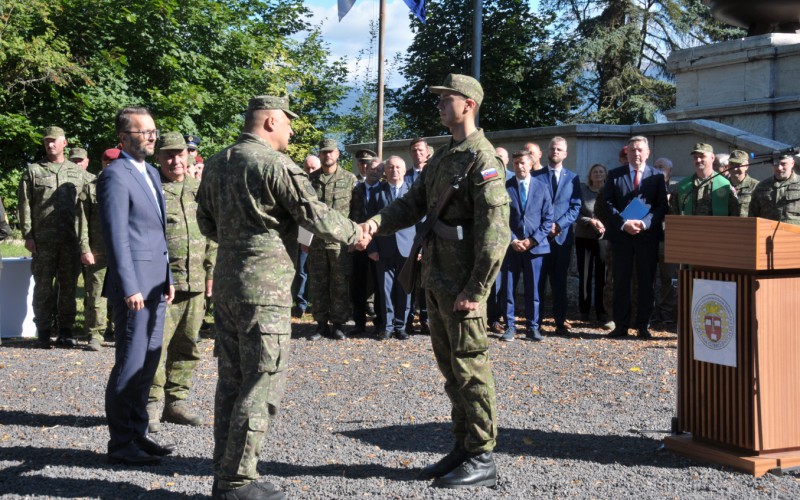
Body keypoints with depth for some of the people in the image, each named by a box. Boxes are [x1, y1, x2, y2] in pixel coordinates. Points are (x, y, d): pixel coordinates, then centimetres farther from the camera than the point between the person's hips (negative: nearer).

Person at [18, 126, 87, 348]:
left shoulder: (78, 172, 13)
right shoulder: (33, 171, 8)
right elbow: (25, 205, 3)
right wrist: (28, 235, -6)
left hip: (72, 239, 1)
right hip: (43, 239, -1)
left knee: (69, 286, 5)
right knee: (43, 287, 2)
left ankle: (65, 331, 13)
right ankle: (43, 333, 9)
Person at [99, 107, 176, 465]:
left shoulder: (150, 173, 17)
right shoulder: (115, 176, -11)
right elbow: (116, 237, -17)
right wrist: (129, 288, -20)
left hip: (155, 283, 9)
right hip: (134, 285, -9)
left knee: (148, 362, 13)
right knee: (130, 364, -3)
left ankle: (138, 433, 23)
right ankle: (120, 443, 6)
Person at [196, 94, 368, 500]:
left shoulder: (216, 163, 11)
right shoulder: (273, 163, -13)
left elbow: (206, 222, 19)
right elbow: (316, 216, -12)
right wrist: (355, 234, 4)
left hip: (226, 281, 9)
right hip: (264, 286, -8)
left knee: (232, 379, 13)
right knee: (263, 383, -3)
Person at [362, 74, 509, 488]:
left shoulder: (481, 159, -13)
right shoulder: (442, 157, 16)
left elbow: (495, 230, -19)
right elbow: (413, 204, 15)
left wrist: (476, 290, -22)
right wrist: (379, 222, -5)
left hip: (462, 282, -9)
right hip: (437, 278, 9)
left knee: (470, 366, -2)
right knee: (449, 364, 15)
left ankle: (483, 460, 7)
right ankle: (463, 447, 26)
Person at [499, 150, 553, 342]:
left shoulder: (541, 187, 6)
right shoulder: (505, 187, 1)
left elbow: (548, 218, 4)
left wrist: (533, 240, -7)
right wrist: (512, 240, -10)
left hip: (534, 245, 1)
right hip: (511, 245, -1)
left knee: (533, 289, 4)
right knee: (508, 288, 2)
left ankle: (532, 327, 12)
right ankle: (510, 327, 10)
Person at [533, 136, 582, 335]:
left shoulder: (573, 178, 10)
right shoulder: (536, 176, 8)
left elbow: (576, 207, 3)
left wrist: (559, 225, -10)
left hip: (563, 236, 1)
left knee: (560, 281, 4)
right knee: (537, 280, 0)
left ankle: (560, 322, 9)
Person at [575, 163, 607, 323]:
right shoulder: (582, 190, 3)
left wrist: (605, 226, -13)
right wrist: (591, 221, -15)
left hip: (604, 238, 0)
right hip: (584, 237, 0)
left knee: (602, 276, -1)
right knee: (584, 275, 4)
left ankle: (601, 311, 7)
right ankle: (584, 310, 12)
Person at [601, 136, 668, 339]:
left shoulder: (657, 176, 7)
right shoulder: (615, 175, 7)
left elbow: (661, 206, 0)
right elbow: (608, 204, 0)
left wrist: (644, 223, -15)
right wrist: (624, 223, -14)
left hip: (648, 236, 0)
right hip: (621, 235, 0)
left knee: (646, 282, 4)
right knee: (621, 282, 3)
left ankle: (643, 326, 10)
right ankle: (621, 325, 9)